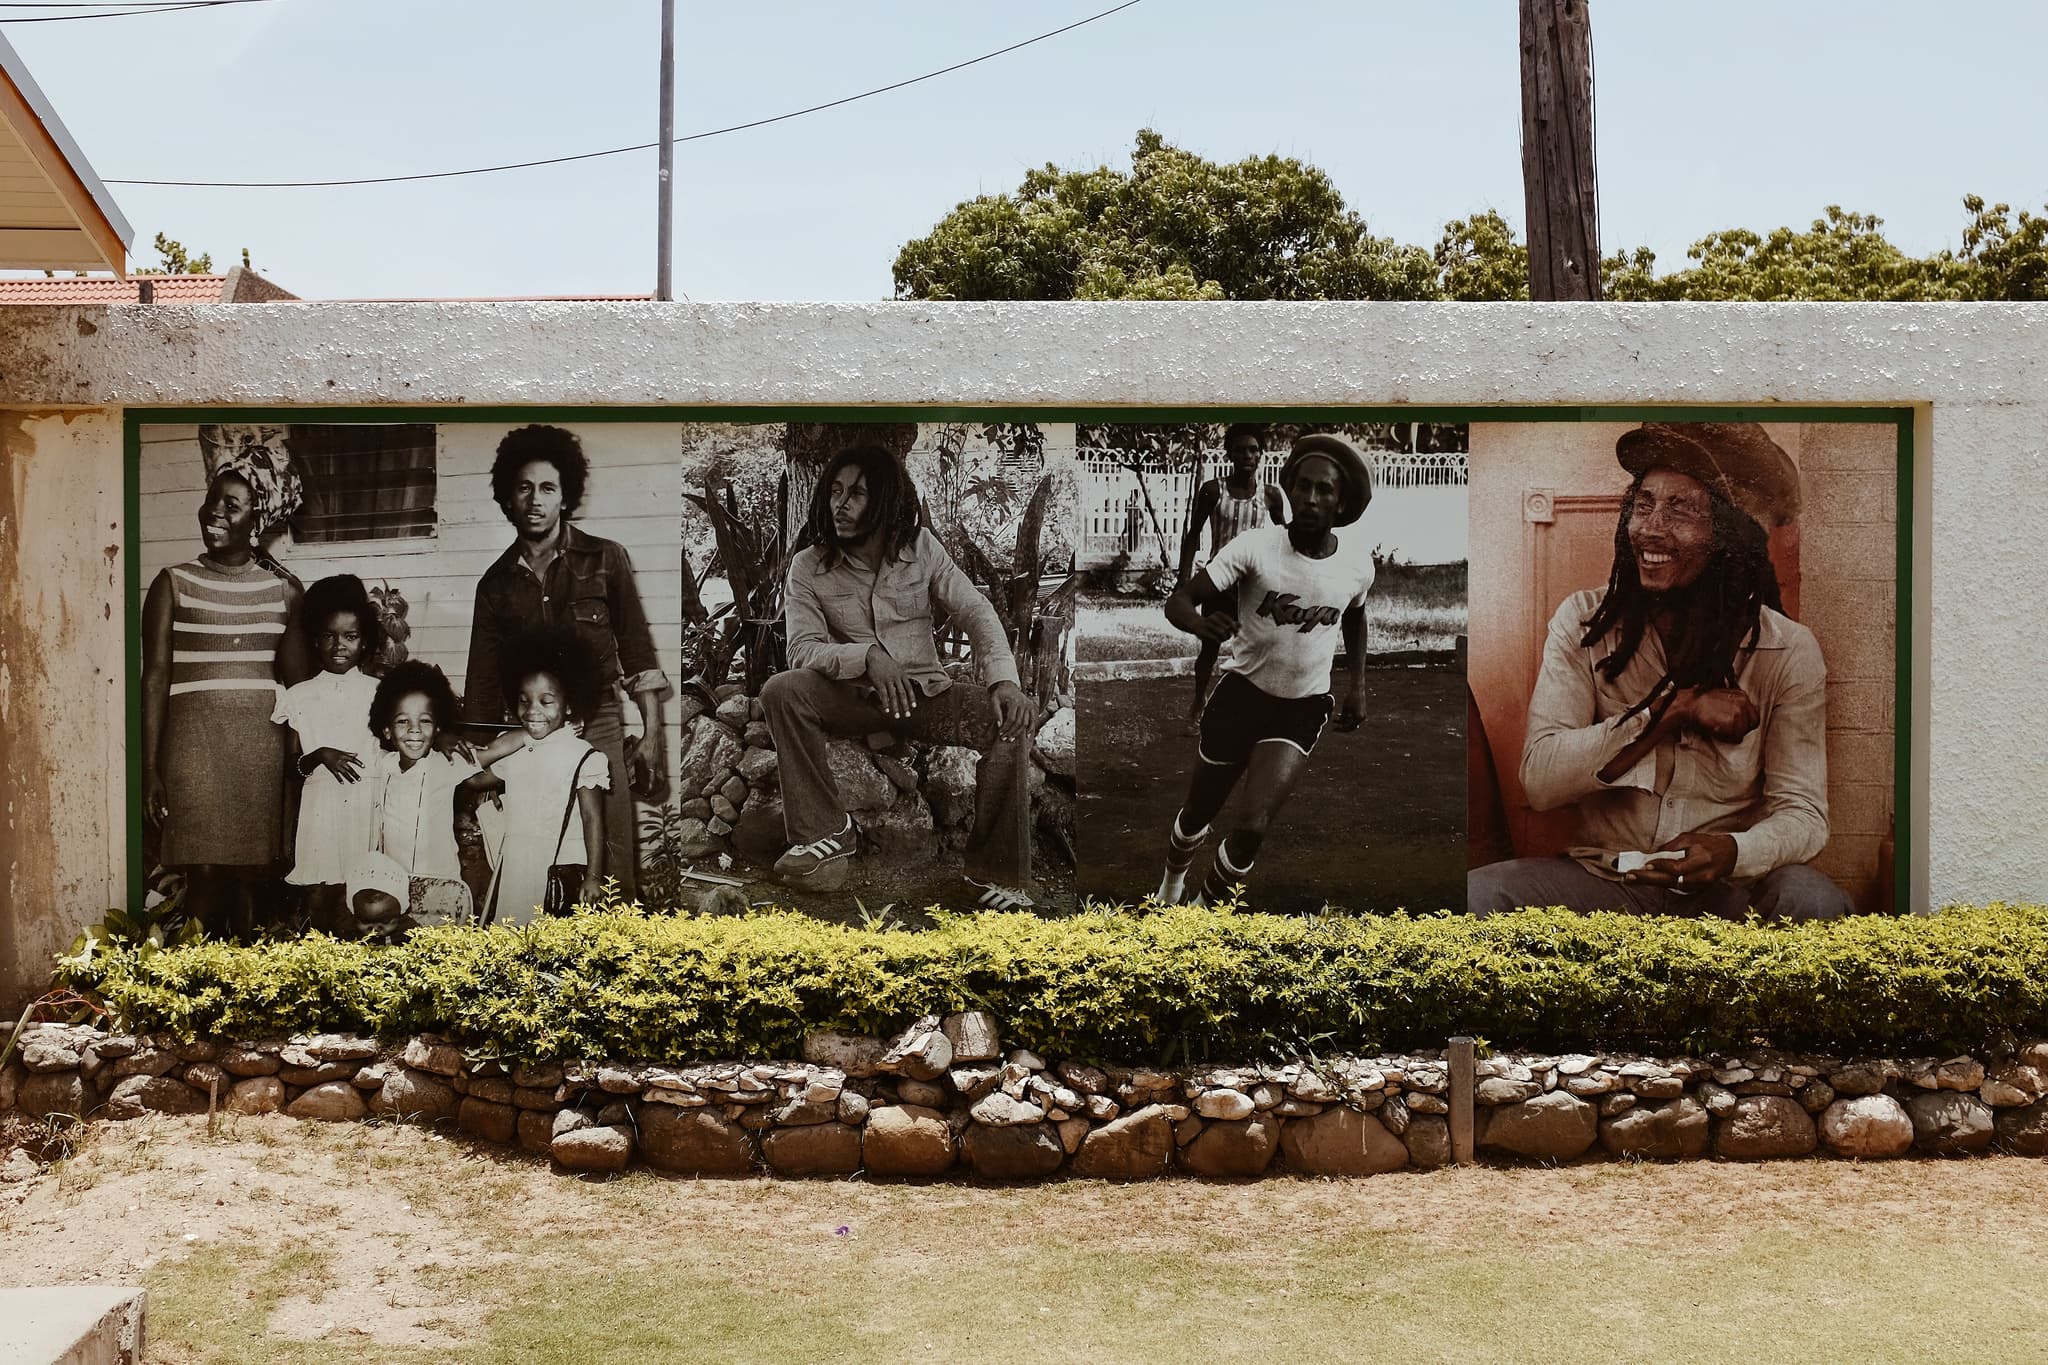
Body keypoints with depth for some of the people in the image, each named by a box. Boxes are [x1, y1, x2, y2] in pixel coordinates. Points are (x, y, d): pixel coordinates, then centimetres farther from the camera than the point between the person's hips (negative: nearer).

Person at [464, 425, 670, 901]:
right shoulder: (496, 583, 12)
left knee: (611, 874, -8)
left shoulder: (605, 560, 5)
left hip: (597, 725, -2)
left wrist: (652, 735, -4)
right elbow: (483, 682, 15)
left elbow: (637, 652, 4)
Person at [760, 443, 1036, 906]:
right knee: (781, 690, -31)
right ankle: (826, 832, -21)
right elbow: (802, 649, -13)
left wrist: (1004, 678, -22)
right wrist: (867, 656, -32)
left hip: (924, 690, 1)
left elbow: (975, 611, -4)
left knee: (1008, 721, -26)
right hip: (852, 695, -1)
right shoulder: (808, 566, -3)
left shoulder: (921, 547, 0)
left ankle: (996, 874, -18)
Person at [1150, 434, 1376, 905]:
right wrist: (1200, 621, -45)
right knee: (1198, 814, 15)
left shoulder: (1356, 561, -8)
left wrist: (1357, 683, 10)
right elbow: (1178, 600, -23)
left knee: (1252, 827, -16)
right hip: (1241, 691, -1)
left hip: (1303, 709, 1)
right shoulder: (1255, 547, -18)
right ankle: (1172, 884, 47)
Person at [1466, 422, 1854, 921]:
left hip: (1731, 889, 0)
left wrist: (1732, 851, -30)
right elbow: (1540, 780, -11)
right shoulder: (1583, 622, -1)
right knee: (1475, 895, -29)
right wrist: (1675, 708, -19)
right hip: (1605, 877, 1)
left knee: (1815, 899, -34)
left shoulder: (1787, 650, -3)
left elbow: (1802, 812, -5)